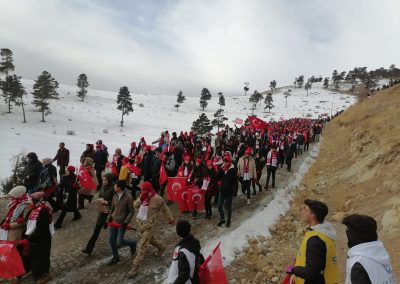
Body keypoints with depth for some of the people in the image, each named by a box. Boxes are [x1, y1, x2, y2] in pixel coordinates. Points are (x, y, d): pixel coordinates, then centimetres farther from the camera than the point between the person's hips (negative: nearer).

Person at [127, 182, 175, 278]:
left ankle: (135, 267, 4)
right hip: (140, 222, 7)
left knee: (142, 245, -4)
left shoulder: (157, 199, -21)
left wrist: (171, 219, 4)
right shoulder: (143, 196, -3)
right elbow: (135, 206, -4)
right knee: (151, 238, 27)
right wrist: (140, 199, -24)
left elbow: (165, 209, -8)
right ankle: (162, 247, 54)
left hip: (149, 225, -7)